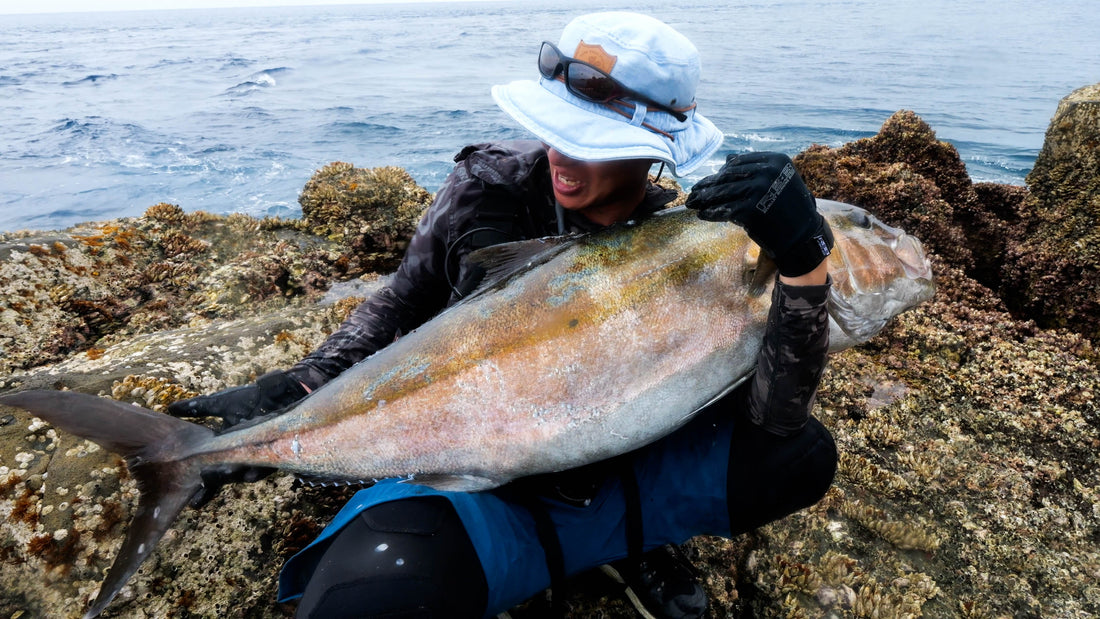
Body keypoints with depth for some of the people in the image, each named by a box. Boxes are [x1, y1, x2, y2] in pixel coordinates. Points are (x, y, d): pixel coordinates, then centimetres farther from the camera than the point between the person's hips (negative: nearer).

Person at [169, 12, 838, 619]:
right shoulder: (489, 186, -9)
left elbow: (776, 416, -18)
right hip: (471, 484, -1)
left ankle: (628, 540, 9)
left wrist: (802, 262, -32)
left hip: (613, 480, 2)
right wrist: (291, 391, -4)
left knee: (802, 455, -14)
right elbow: (402, 306, 4)